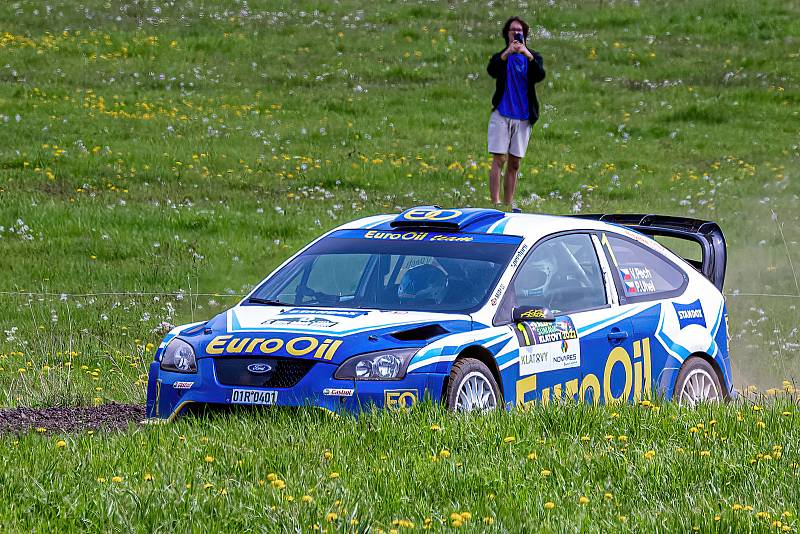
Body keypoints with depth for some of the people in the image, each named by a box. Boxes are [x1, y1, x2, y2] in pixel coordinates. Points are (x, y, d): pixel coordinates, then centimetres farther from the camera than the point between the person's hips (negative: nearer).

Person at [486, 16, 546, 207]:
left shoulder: (533, 57, 9)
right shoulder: (501, 57, 6)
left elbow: (540, 75, -11)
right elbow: (491, 71, -16)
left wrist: (528, 55, -28)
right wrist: (507, 52, -31)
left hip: (523, 117, 2)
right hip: (502, 115, -2)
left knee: (514, 164, 6)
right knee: (499, 161, -9)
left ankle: (508, 205, 10)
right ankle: (495, 204, -12)